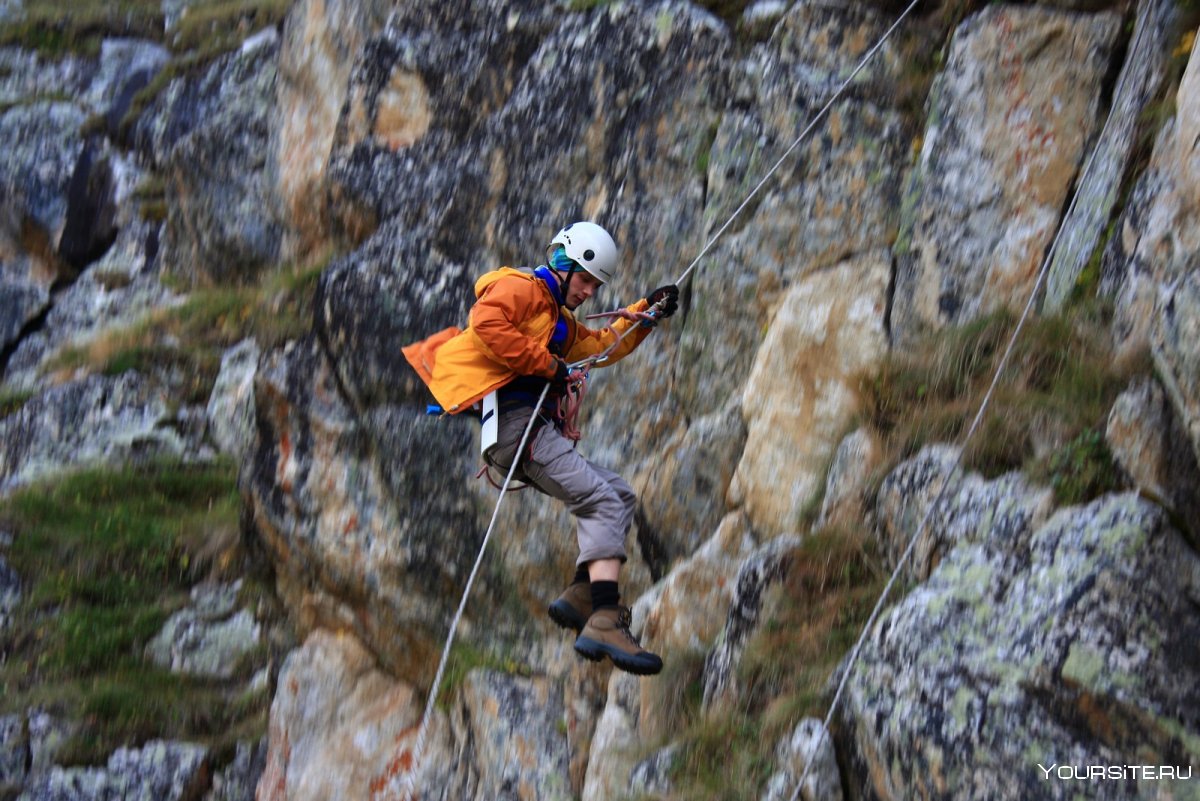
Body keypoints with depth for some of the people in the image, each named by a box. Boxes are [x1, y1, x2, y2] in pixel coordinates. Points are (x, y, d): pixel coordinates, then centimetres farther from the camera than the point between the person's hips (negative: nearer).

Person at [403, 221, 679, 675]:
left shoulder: (560, 322, 32)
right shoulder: (521, 288, 1)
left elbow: (604, 345, 44)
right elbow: (487, 323, -18)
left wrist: (647, 312, 32)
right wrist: (545, 364, -15)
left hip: (533, 429, 11)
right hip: (513, 421, -11)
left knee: (619, 496, 10)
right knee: (603, 502, -20)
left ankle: (581, 595, -4)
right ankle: (604, 623, -32)